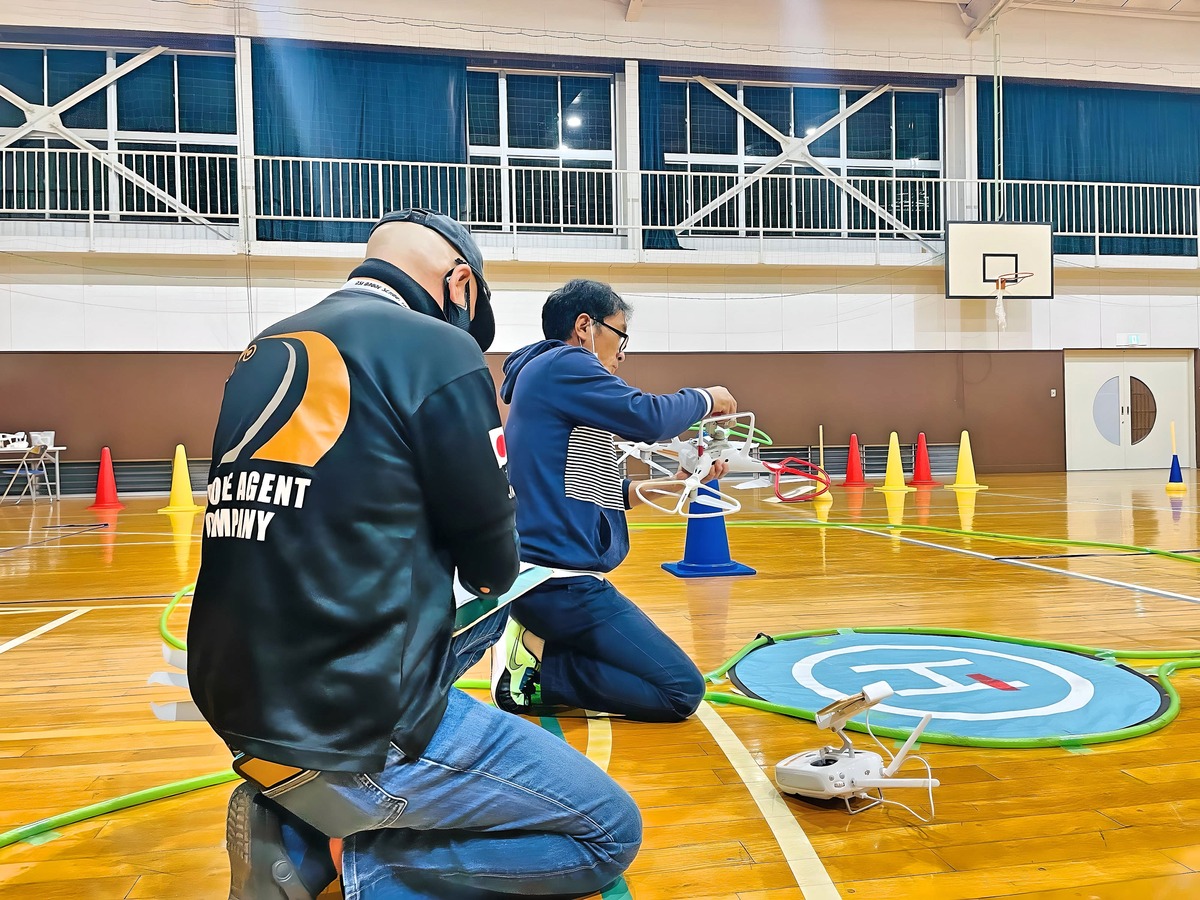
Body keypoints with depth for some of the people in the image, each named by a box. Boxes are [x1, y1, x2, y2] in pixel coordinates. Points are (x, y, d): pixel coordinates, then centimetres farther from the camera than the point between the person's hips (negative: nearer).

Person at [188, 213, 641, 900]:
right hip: (357, 732, -7)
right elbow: (493, 569, -6)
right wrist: (491, 572, 16)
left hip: (238, 705, 8)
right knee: (613, 832, 9)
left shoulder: (264, 353, 9)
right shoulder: (436, 349, -12)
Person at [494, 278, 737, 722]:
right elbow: (649, 417, -20)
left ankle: (537, 645, 7)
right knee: (681, 691, -7)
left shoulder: (544, 375, 19)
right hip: (562, 581, -10)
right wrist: (706, 398, 1)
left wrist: (673, 480, 12)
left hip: (545, 574, 10)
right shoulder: (563, 365, -10)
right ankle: (532, 674, -8)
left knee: (655, 672, 22)